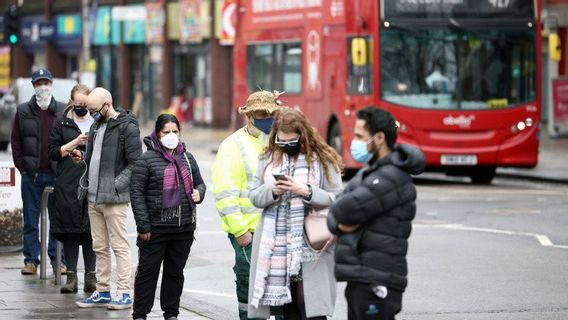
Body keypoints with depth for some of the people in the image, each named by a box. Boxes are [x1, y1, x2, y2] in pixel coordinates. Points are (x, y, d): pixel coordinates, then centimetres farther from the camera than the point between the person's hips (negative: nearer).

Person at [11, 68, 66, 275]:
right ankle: (31, 260, 8)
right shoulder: (24, 111, 6)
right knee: (30, 220, 3)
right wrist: (22, 167, -1)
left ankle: (58, 260, 8)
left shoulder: (62, 111, 5)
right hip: (31, 175, 0)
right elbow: (16, 142, 7)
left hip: (56, 174, 0)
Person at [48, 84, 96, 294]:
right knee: (70, 229, -3)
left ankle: (90, 275, 2)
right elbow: (53, 152, 3)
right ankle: (71, 275, 0)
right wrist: (75, 143, -7)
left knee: (91, 229, -2)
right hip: (68, 185, -1)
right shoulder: (62, 124, 9)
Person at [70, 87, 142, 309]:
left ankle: (124, 293, -2)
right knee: (99, 247, 11)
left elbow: (135, 164, -13)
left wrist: (116, 185, -18)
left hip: (114, 199, -8)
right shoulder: (97, 126, 16)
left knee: (119, 246, -5)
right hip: (93, 197, 8)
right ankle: (102, 292, 17)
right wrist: (82, 158, 7)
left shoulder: (127, 127, -10)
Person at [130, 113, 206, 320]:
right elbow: (137, 192, -7)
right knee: (148, 271, 0)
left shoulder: (187, 158, 13)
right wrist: (143, 225, -12)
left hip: (184, 228, 5)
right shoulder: (147, 159, -5)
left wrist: (199, 193, -1)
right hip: (156, 228, -5)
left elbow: (199, 183, 25)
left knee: (175, 272, 11)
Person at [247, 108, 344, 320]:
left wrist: (307, 191, -19)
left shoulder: (322, 160, -1)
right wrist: (272, 191, -9)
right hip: (275, 247, 4)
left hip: (310, 247, -4)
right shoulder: (268, 159, 11)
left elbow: (337, 200, -6)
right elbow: (254, 196, 11)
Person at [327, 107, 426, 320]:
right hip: (360, 278, 10)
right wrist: (341, 224, -8)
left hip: (377, 283, -10)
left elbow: (344, 210, -22)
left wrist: (344, 218, 1)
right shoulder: (368, 174, 17)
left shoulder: (392, 178, -15)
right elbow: (334, 217, 14)